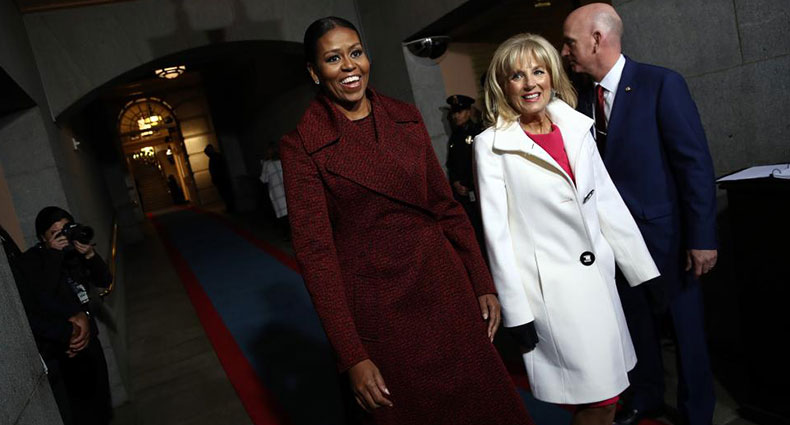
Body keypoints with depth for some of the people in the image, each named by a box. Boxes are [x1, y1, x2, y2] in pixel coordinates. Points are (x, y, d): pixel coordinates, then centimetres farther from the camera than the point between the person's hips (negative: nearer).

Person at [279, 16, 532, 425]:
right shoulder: (301, 146, -9)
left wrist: (482, 283, 4)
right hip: (377, 311, -4)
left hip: (445, 289, 4)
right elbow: (315, 253, -12)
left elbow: (446, 205, 7)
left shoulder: (407, 118, 4)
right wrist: (352, 358, -14)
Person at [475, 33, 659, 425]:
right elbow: (497, 232, -9)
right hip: (549, 286, -5)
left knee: (608, 391, 14)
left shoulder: (576, 127, 6)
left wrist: (644, 271, 8)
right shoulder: (491, 145, -8)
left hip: (597, 274, 5)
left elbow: (608, 201, 9)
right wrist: (517, 312, -10)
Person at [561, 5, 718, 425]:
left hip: (665, 235, -5)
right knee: (636, 323, 21)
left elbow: (696, 162, -15)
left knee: (685, 326, 12)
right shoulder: (585, 98, 2)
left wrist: (702, 237, -16)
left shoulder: (661, 84, -14)